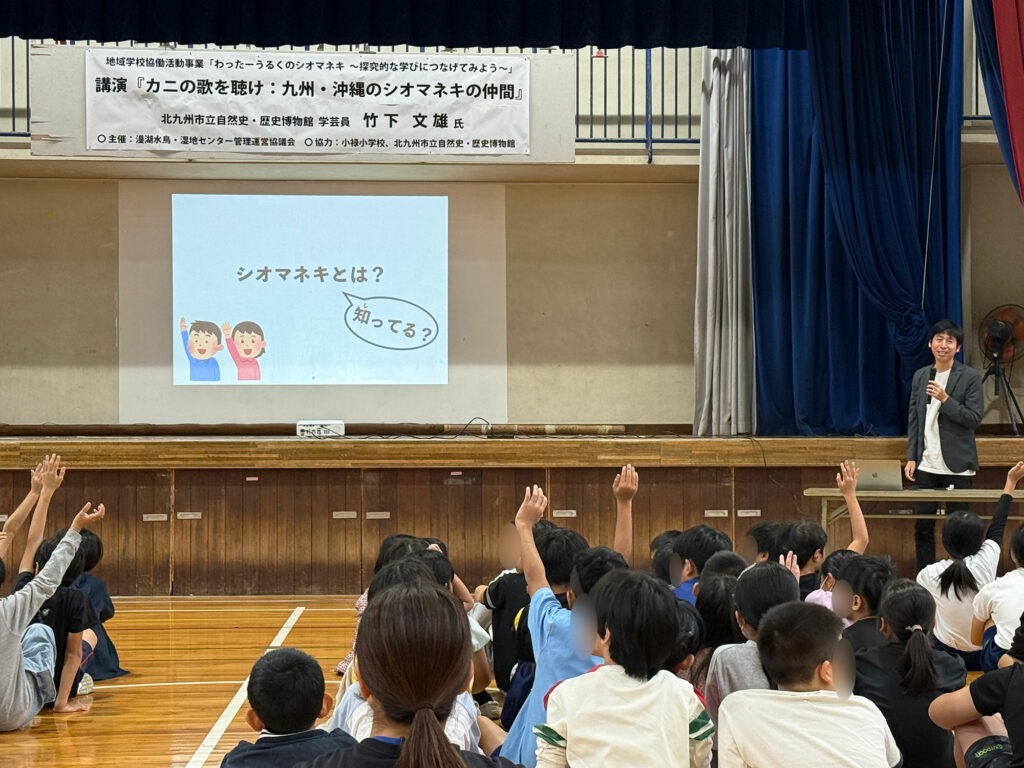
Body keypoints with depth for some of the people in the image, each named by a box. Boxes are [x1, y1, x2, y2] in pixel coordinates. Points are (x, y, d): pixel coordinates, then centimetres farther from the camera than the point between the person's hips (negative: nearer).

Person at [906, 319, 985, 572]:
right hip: (927, 464, 4)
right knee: (923, 527, 5)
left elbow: (974, 418, -9)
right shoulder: (920, 376, 11)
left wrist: (945, 399, -19)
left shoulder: (969, 377, -3)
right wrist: (911, 457, 7)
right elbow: (913, 419, 13)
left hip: (956, 466, -4)